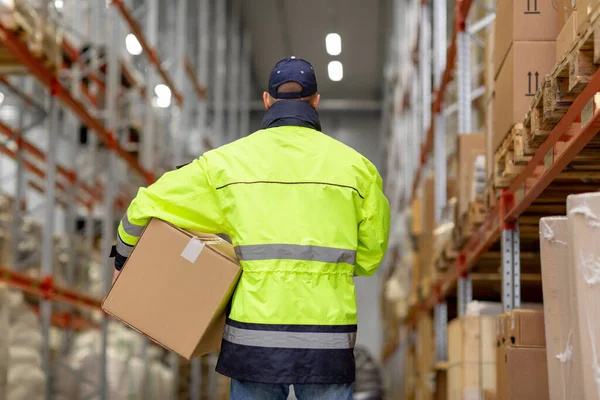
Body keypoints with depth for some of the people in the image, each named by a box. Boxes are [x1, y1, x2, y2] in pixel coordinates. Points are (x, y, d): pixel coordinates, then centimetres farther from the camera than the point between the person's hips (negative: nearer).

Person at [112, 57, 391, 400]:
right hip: (328, 341, 0)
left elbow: (148, 205, 8)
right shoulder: (356, 166, 3)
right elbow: (370, 255, 11)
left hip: (255, 338, 1)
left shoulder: (228, 161, 3)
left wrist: (126, 257, 27)